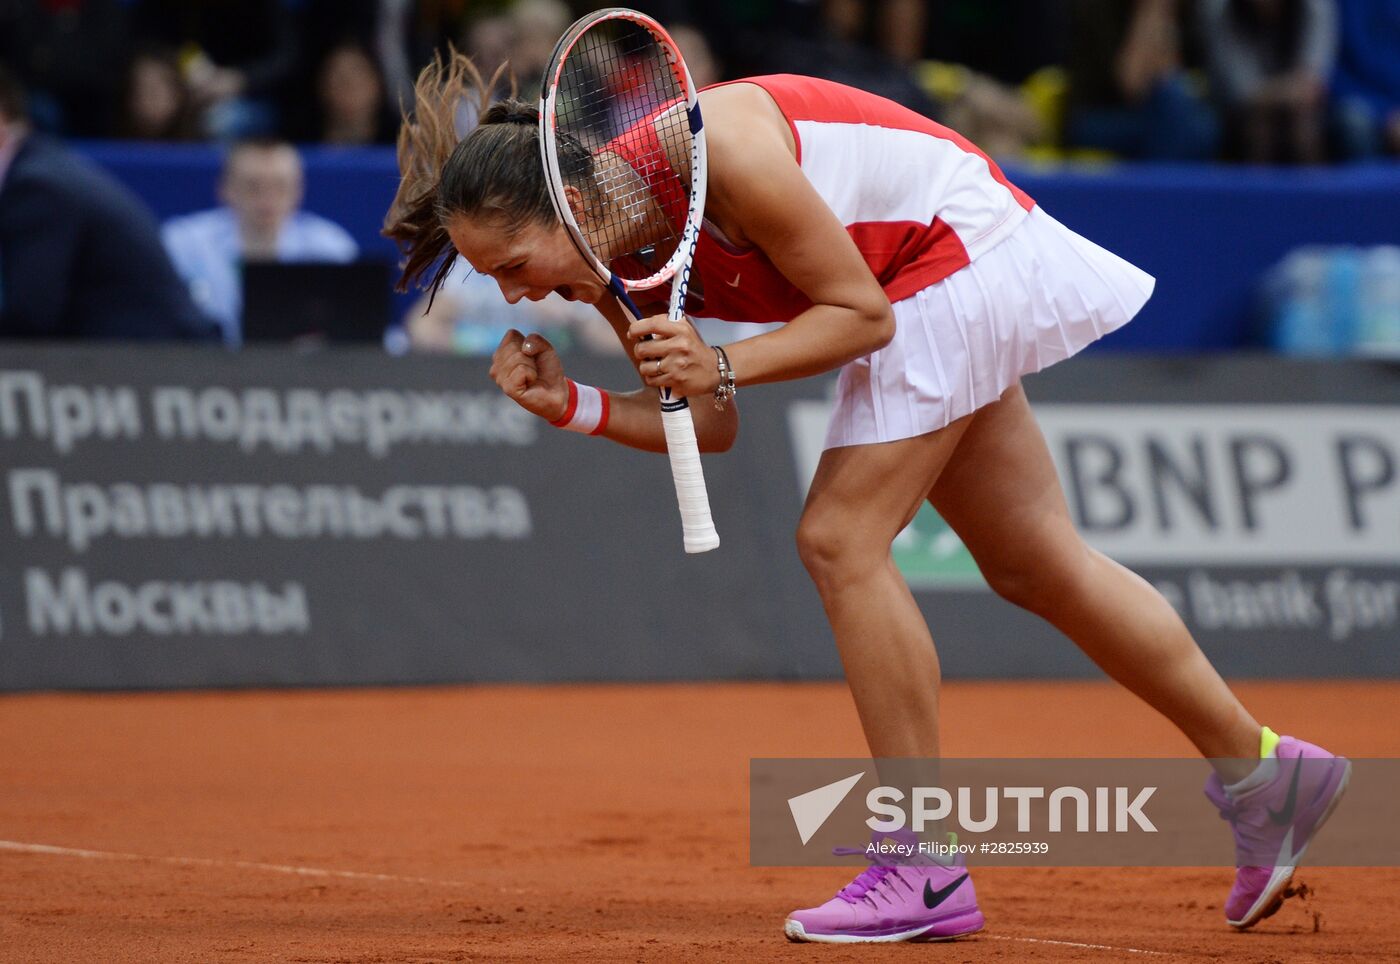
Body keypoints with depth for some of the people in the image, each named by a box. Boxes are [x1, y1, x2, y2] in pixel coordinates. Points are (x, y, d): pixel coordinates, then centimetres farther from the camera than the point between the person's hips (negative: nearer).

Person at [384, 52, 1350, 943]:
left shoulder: (709, 148, -31)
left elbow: (863, 314, -24)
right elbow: (709, 426, 0)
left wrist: (723, 364, -33)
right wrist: (578, 407, -15)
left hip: (960, 249, -9)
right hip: (929, 289, 9)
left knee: (840, 539, -15)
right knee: (1034, 560, 14)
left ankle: (927, 873, -12)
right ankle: (1262, 771, 27)